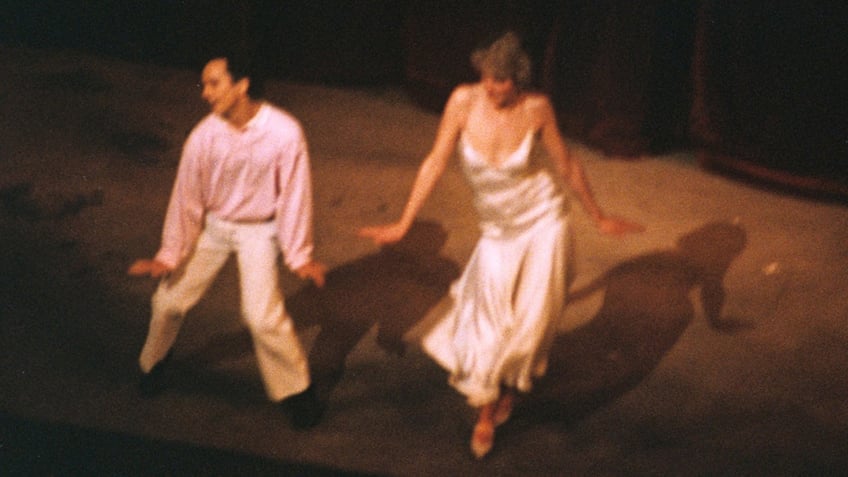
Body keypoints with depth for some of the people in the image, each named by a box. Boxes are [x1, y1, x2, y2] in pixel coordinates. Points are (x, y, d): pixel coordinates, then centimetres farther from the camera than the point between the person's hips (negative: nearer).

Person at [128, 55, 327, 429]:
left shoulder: (284, 133, -25)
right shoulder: (203, 137, -18)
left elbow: (294, 194, -15)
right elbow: (187, 197, -8)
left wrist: (299, 257, -11)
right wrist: (168, 256, -5)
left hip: (259, 231, -3)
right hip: (213, 226, 3)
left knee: (263, 315, -15)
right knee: (169, 300, 6)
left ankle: (296, 389, 10)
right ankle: (153, 362, 39)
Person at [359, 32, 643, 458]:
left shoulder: (536, 108, -15)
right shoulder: (464, 100, -16)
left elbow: (567, 165, -2)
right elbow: (436, 162, -10)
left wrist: (598, 218, 7)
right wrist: (403, 224, -10)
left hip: (543, 221, -1)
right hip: (497, 231, 1)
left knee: (531, 319, 2)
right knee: (489, 323, 2)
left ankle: (509, 387, 34)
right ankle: (486, 413, 25)